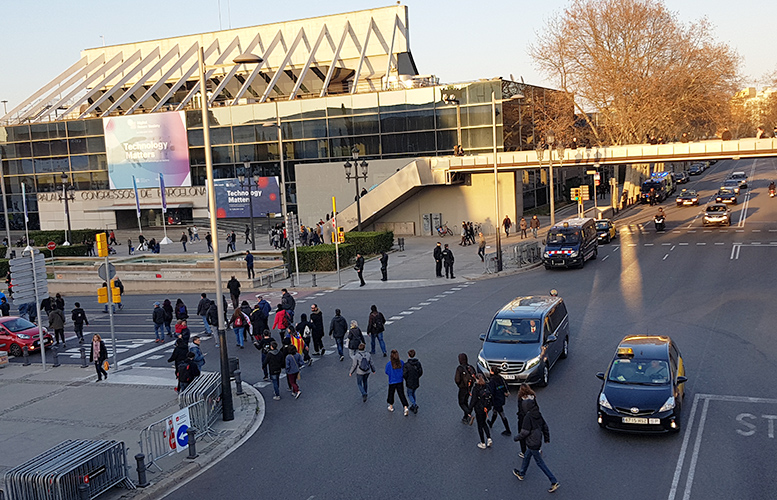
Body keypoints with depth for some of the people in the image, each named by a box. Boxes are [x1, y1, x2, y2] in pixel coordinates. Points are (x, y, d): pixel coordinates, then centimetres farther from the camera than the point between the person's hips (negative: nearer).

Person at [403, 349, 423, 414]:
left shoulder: (406, 364, -23)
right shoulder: (418, 363, -9)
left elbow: (404, 375, -19)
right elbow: (421, 372, 0)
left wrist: (406, 379, 3)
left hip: (410, 383, -4)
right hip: (417, 382, 5)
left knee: (409, 395, 16)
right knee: (413, 393, 26)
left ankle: (415, 405, -5)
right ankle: (413, 407, 33)